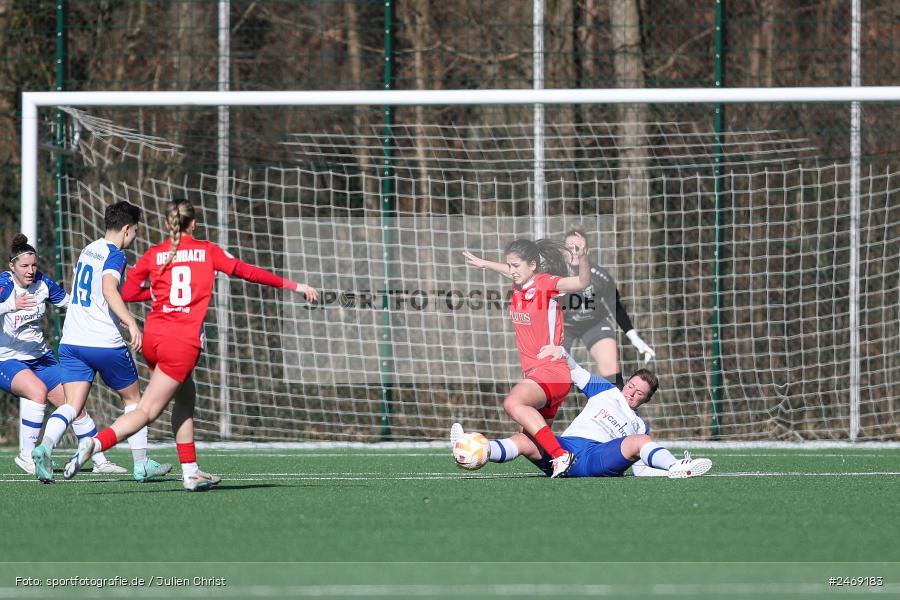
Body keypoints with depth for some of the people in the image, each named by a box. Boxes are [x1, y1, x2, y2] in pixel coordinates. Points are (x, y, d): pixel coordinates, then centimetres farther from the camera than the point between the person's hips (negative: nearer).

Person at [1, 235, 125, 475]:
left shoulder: (42, 282, -3)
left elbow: (70, 302, 12)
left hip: (39, 357, 6)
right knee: (38, 390, -33)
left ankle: (100, 461, 16)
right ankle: (26, 455, -21)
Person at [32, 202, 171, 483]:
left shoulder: (88, 250, 17)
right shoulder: (114, 255, -9)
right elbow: (109, 290, -27)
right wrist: (131, 323, -36)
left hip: (71, 342, 6)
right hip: (105, 342, -6)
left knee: (72, 405, -4)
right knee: (133, 398, 14)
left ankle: (45, 446, -31)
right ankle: (141, 464, 19)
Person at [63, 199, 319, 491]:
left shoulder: (154, 254, 10)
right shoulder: (207, 251, 5)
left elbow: (127, 292, 8)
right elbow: (246, 271, 6)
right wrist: (293, 285, 12)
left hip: (153, 336, 4)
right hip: (184, 341, -4)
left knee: (185, 396, 23)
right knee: (147, 411, -5)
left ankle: (190, 473, 21)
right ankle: (94, 444, -26)